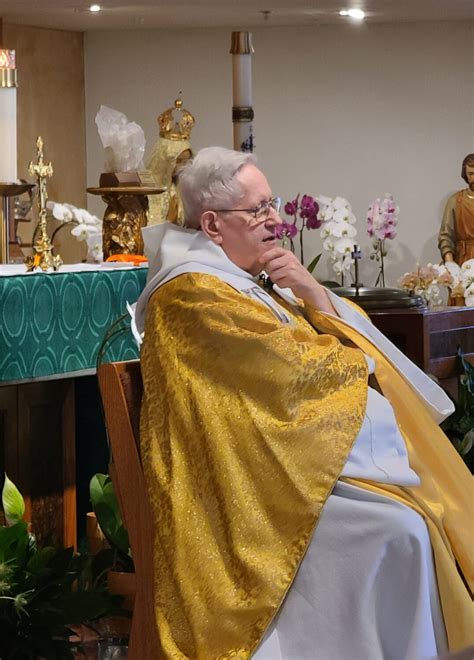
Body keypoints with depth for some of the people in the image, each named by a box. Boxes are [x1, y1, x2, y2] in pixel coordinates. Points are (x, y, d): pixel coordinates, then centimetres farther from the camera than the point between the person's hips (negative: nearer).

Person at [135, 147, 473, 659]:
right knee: (402, 530, -23)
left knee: (428, 498, -3)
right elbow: (294, 369, -15)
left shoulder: (255, 276, 15)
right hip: (259, 477, -9)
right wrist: (360, 363, 2)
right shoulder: (195, 292, -13)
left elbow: (341, 333, 15)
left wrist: (310, 291, -5)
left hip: (291, 451, 9)